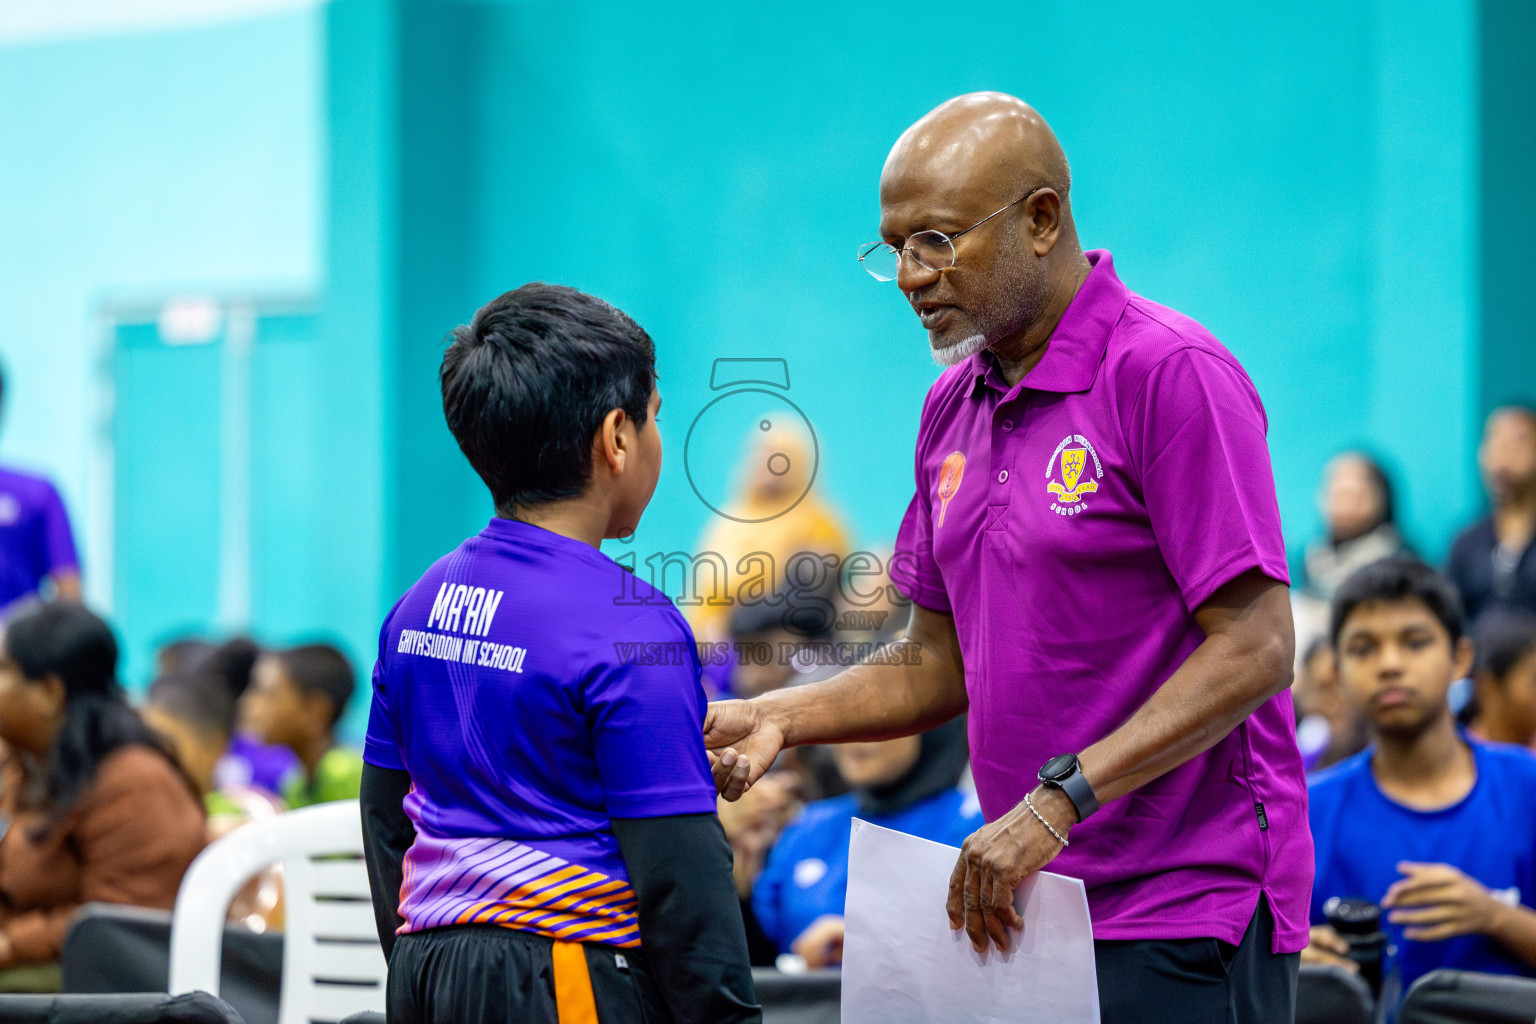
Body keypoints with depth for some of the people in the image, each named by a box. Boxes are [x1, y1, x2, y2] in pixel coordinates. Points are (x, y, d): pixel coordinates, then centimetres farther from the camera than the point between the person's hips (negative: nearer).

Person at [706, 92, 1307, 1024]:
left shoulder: (1170, 374, -12)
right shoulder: (953, 405, 13)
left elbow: (1255, 649, -17)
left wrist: (1059, 799, -23)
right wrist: (775, 720, 2)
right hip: (1026, 904, 8)